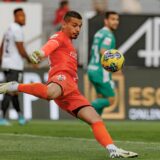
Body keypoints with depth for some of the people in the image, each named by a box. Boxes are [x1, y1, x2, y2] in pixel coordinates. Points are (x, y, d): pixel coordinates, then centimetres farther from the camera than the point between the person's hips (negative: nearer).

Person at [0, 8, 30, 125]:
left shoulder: (10, 29, 16)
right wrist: (29, 59, 2)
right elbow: (21, 51, -14)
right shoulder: (17, 30, -13)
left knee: (14, 91, 17)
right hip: (15, 66, -9)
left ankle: (20, 117, 28)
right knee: (10, 92, -9)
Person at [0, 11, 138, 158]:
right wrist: (41, 53, -38)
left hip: (72, 91, 9)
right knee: (51, 93, -45)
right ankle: (15, 87, -28)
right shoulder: (59, 37, 9)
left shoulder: (68, 43, 38)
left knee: (95, 119, 0)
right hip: (61, 77, -9)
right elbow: (51, 44, -16)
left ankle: (113, 150, -8)